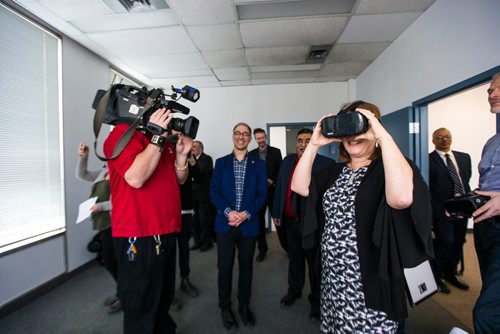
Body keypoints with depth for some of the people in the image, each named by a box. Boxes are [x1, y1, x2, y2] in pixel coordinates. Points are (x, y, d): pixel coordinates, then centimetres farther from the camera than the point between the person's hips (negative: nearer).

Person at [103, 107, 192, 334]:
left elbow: (179, 180, 14)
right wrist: (157, 138, -19)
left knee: (163, 299, 25)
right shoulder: (122, 134, -9)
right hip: (138, 236, -8)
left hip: (166, 232, 8)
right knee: (141, 308, 9)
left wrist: (181, 155, -3)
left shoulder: (162, 139, 14)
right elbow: (136, 177, -25)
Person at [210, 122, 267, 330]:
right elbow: (214, 191, -2)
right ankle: (225, 308, 31)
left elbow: (262, 193, -2)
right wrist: (228, 211, -16)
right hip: (225, 223, 0)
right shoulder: (221, 163, 5)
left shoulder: (258, 164, 4)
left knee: (246, 267, 14)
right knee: (224, 267, 9)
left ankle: (244, 306, 35)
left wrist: (247, 214, -14)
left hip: (249, 224, 1)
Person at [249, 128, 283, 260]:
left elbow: (281, 170, -1)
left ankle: (286, 245, 24)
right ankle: (262, 249, 23)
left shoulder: (276, 152, 2)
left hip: (273, 190, -1)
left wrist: (272, 181, -14)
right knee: (259, 220, 8)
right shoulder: (251, 154, 6)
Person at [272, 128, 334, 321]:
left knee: (315, 263, 15)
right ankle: (294, 290, 46)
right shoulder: (287, 161, 3)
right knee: (294, 258, 23)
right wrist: (276, 213, 9)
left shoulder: (326, 164, -14)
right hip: (290, 220, 5)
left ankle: (316, 300, 38)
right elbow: (279, 187, 8)